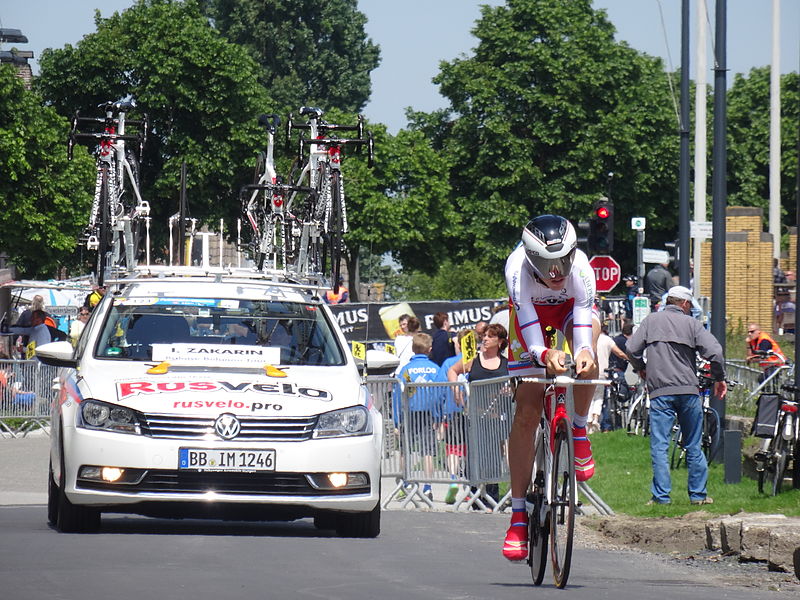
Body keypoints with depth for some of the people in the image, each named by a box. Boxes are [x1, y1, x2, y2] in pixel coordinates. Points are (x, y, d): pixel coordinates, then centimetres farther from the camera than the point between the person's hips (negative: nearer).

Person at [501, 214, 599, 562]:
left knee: (588, 341, -38)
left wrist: (584, 351, -60)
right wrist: (545, 355, -60)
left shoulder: (580, 266, -36)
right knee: (526, 410, -9)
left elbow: (583, 314, -40)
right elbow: (528, 323, -41)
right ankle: (519, 516, -5)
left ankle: (579, 433, -15)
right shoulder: (517, 268, -37)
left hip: (570, 308, 0)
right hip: (531, 312, 0)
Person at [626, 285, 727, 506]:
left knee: (659, 445, -1)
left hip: (659, 391, 0)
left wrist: (641, 369, 22)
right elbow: (714, 351, -7)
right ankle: (698, 494, 14)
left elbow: (632, 350, 2)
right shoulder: (691, 323, 3)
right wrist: (719, 378, 9)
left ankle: (661, 495, -7)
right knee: (694, 446, 11)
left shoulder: (651, 320, 7)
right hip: (688, 390, 0)